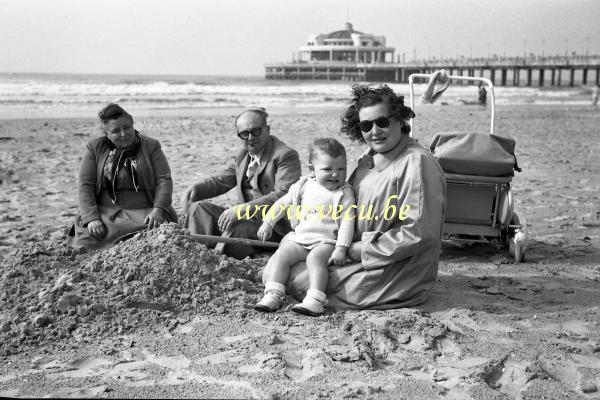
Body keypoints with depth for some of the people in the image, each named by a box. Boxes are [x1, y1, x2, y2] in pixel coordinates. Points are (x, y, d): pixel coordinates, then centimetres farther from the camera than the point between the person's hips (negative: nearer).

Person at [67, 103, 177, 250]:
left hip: (143, 213, 0)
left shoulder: (151, 146, 8)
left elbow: (164, 180, 1)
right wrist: (92, 218, -13)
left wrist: (158, 210, -17)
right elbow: (85, 186, 3)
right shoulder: (94, 148, 8)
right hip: (105, 212, 0)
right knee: (86, 241, -28)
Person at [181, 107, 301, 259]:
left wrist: (241, 209, -35)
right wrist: (195, 188, -1)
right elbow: (223, 179, 21)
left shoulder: (287, 155, -13)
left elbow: (283, 195, -26)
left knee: (235, 229, -35)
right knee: (198, 208, -3)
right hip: (245, 217, 8)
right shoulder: (243, 152, 13)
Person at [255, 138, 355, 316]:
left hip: (326, 241, -4)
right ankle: (272, 295, -22)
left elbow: (347, 222, -8)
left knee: (315, 258, -32)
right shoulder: (304, 186, 8)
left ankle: (314, 301, -42)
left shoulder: (345, 192, -2)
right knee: (281, 255, -18)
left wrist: (341, 248, -17)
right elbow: (282, 204, 19)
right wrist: (268, 223, 16)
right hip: (299, 237, 4)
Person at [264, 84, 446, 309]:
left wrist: (362, 250, -17)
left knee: (293, 280, -15)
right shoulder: (370, 158, 10)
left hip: (399, 275, -10)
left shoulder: (417, 163, -20)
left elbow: (419, 234, -25)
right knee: (273, 271, 8)